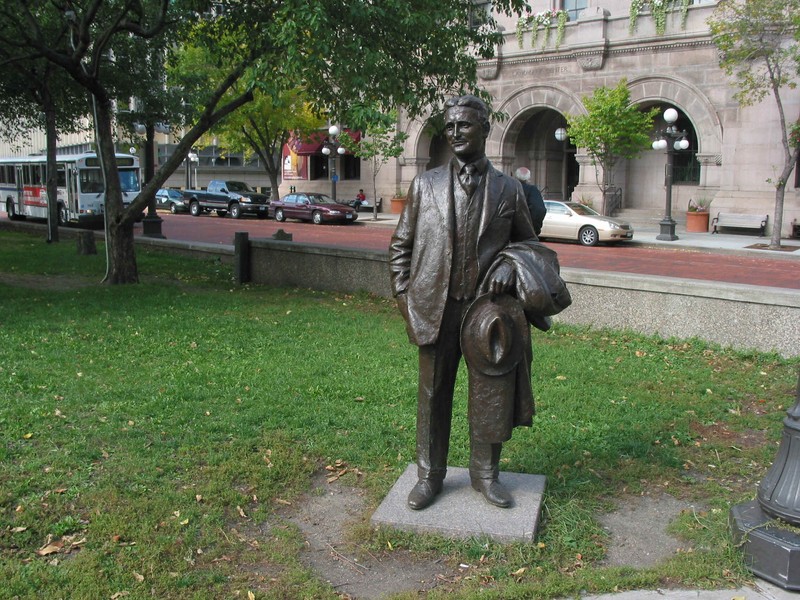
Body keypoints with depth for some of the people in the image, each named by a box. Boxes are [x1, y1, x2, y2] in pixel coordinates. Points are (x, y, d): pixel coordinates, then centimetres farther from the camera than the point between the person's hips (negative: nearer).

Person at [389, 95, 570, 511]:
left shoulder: (509, 190, 6)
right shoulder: (425, 185, 6)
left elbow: (527, 242, 16)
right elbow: (401, 246, 10)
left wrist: (511, 264, -7)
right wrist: (404, 297, 1)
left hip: (487, 309, 0)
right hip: (434, 309, 0)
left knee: (492, 395, 6)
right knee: (433, 394, 10)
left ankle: (485, 473, 28)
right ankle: (429, 475, 27)